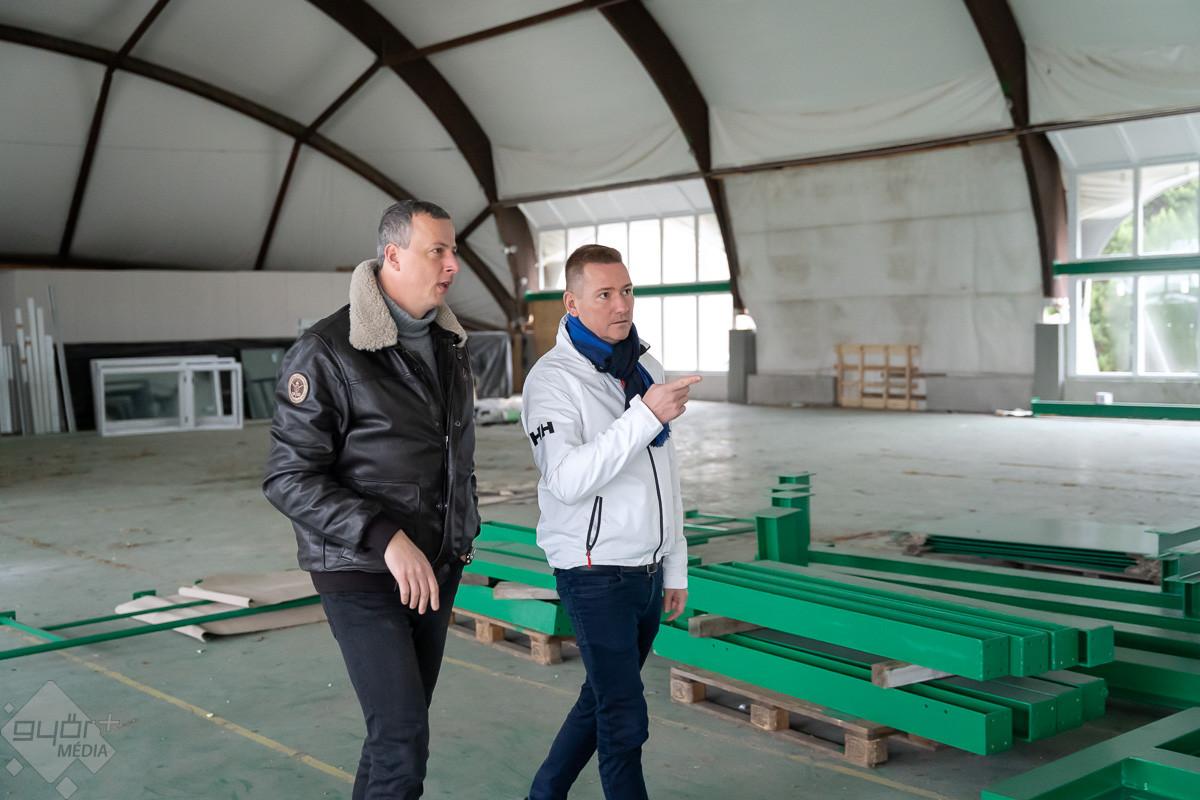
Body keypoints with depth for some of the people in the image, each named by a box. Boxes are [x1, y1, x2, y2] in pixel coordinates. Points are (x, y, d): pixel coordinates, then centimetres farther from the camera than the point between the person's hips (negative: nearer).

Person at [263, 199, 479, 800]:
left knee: (401, 722, 15)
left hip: (437, 567, 7)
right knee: (403, 737, -11)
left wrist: (463, 531, 20)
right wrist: (388, 539, -27)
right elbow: (289, 479, -19)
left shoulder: (448, 343, 6)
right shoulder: (327, 353, -17)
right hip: (362, 574, -7)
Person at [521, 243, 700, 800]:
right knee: (625, 721, -5)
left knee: (603, 699, 19)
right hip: (595, 575, -7)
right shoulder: (553, 379, -13)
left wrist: (675, 567, 18)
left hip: (648, 573, 7)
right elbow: (567, 479, -27)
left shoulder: (647, 370, 10)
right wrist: (645, 416, -33)